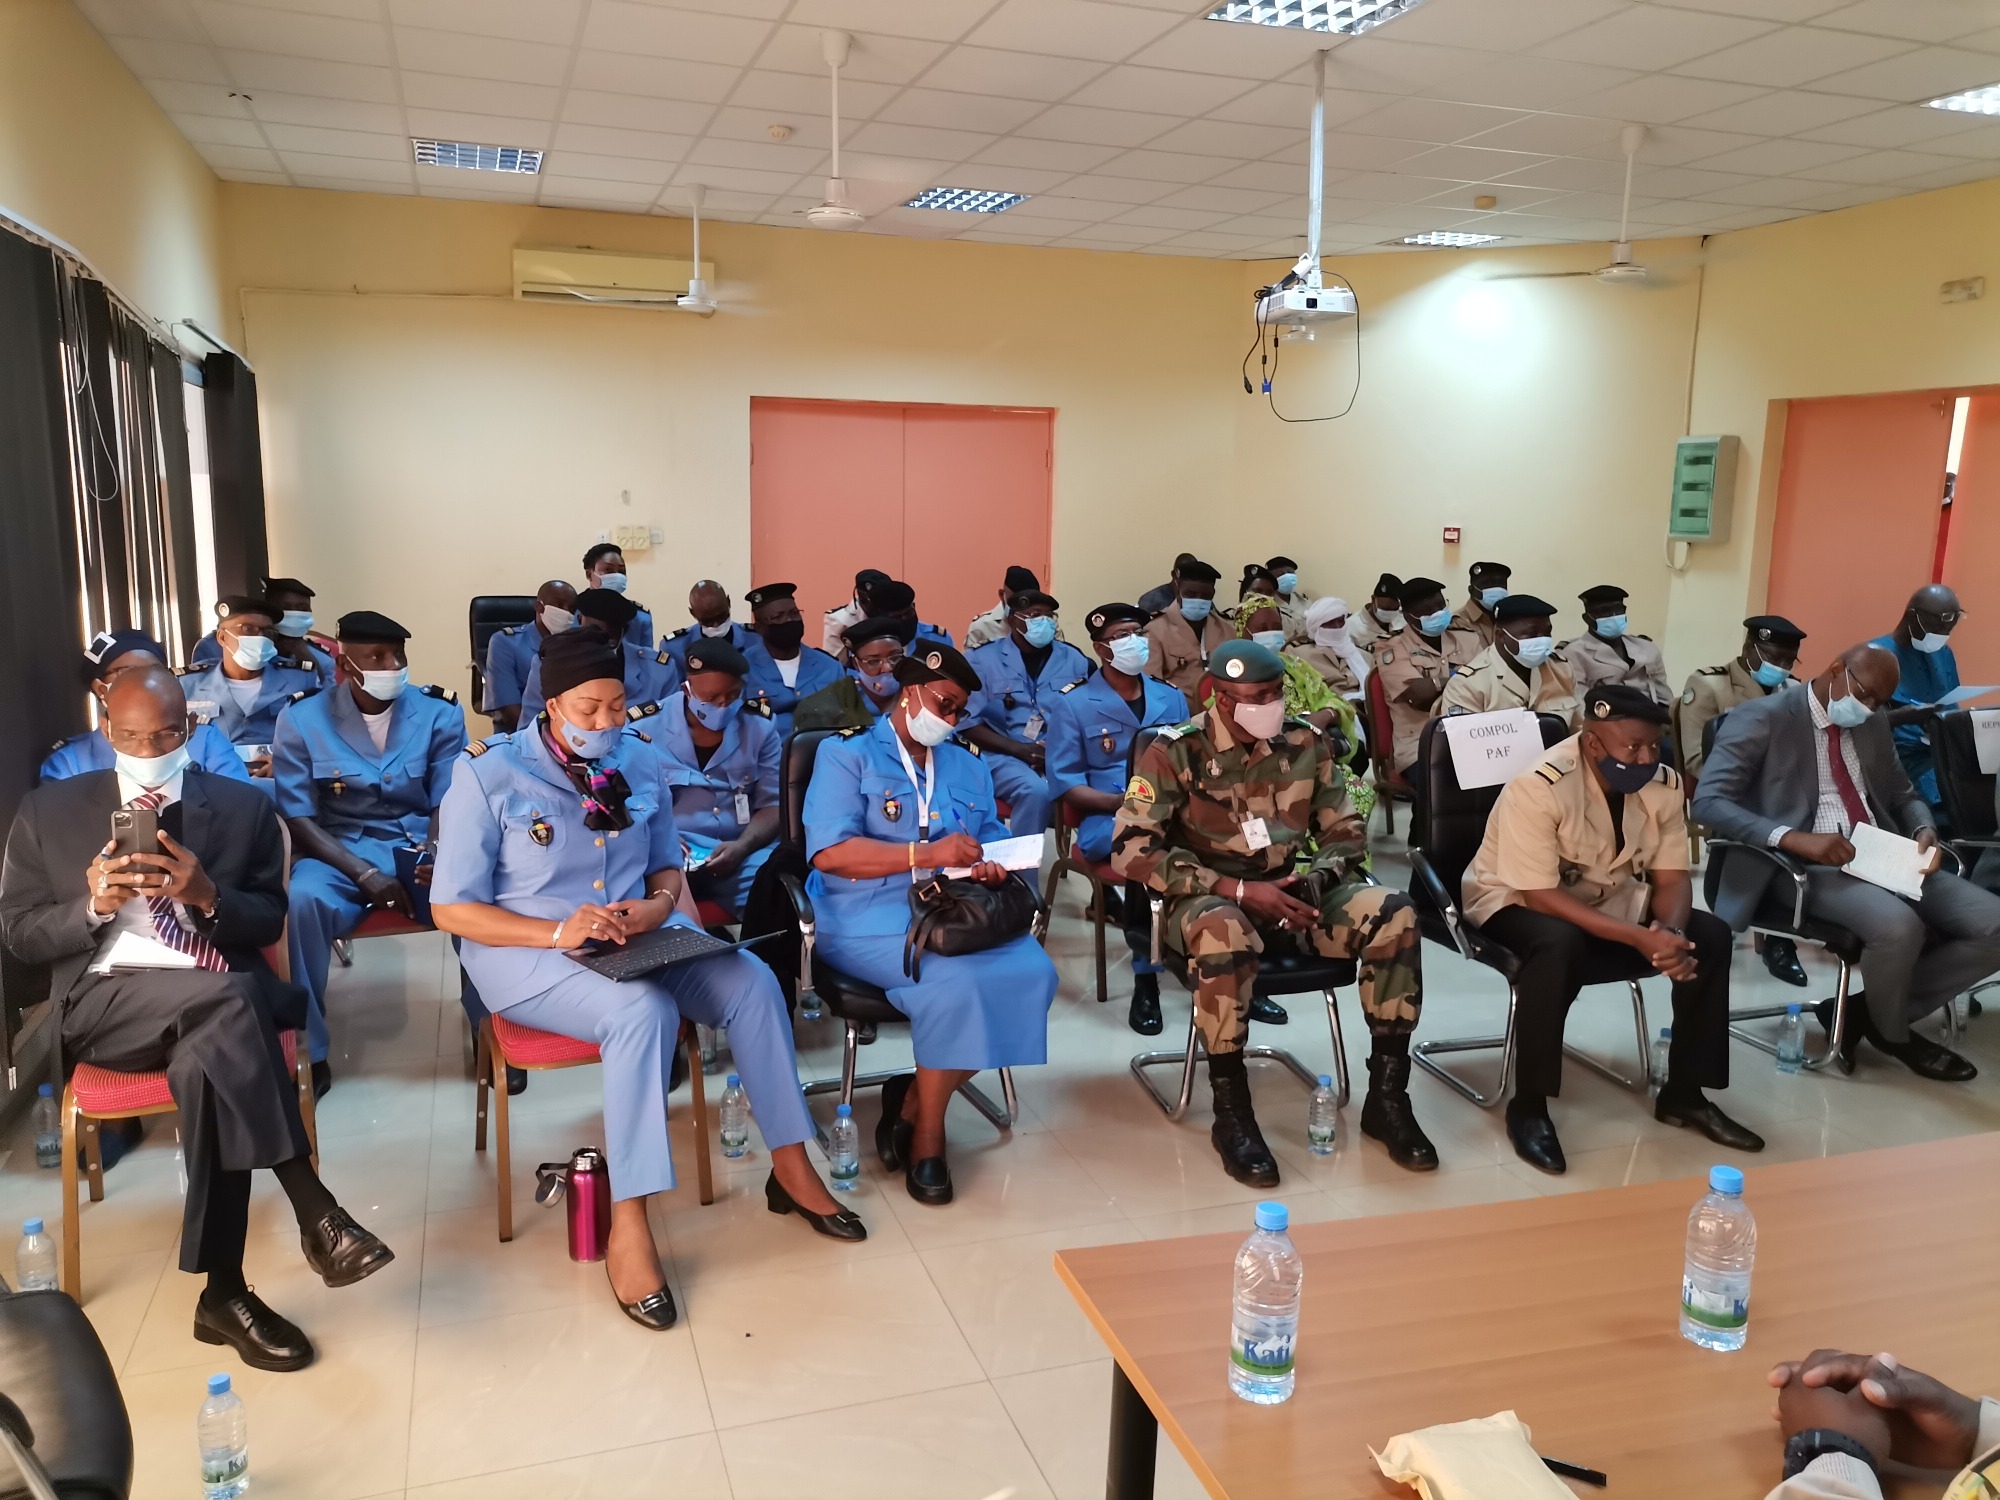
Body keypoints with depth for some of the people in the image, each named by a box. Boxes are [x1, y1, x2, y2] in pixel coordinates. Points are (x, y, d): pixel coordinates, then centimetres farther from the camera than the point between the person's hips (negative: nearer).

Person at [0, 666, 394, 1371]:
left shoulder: (245, 808, 9)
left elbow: (270, 922, 6)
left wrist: (209, 896, -15)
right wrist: (92, 905, -13)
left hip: (218, 1004, 1)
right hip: (106, 1002, -1)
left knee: (207, 1059, -36)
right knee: (225, 999, -35)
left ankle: (223, 1292, -26)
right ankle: (315, 1213, -33)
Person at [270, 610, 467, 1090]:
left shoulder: (440, 713, 2)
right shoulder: (301, 720, -1)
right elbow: (298, 817, -5)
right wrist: (365, 875, -20)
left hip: (421, 848, 1)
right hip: (338, 852, 0)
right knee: (302, 900, -35)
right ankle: (308, 1054, -19)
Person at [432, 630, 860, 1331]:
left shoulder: (638, 758, 4)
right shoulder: (488, 772, -11)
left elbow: (666, 862, 15)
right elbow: (451, 908, -11)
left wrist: (659, 905, -10)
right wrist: (558, 932, -24)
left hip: (636, 937, 5)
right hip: (526, 949, -5)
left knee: (751, 980, -18)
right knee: (643, 1010, -34)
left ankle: (791, 1169, -4)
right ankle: (628, 1226, -27)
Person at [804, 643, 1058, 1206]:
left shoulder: (968, 766, 21)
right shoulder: (847, 753, 0)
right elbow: (829, 852, -13)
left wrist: (992, 868, -8)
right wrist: (929, 854, -19)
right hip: (871, 920, -6)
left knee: (1032, 972, -21)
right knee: (954, 983, -32)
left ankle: (912, 1101, -7)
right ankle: (927, 1134, -9)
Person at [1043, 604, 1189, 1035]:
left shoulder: (1171, 697, 17)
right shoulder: (1071, 703, 3)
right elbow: (1065, 783, -3)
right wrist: (1122, 802, -17)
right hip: (1105, 819, -3)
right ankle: (1146, 979, -26)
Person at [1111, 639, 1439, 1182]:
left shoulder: (1305, 742, 2)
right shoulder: (1174, 751, -11)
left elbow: (1347, 830, 10)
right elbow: (1131, 851, -18)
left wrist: (1318, 878, -14)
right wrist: (1241, 890, -22)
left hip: (1292, 888, 5)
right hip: (1210, 896, -4)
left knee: (1394, 914, -20)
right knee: (1224, 930, -40)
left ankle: (1386, 1098, -9)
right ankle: (1231, 1114, -24)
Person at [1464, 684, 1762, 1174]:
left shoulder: (1664, 784, -10)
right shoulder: (1538, 787, -29)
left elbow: (1671, 878, -6)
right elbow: (1541, 895, -30)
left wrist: (1669, 930, -30)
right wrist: (1641, 939, -37)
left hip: (1609, 899, 7)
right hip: (1518, 902, -6)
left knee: (1710, 935, -12)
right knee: (1560, 944, -38)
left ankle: (1684, 1094, 3)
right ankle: (1528, 1107, -22)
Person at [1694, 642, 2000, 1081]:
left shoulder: (1873, 725, 17)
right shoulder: (1762, 719, -6)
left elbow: (1903, 796, 28)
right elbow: (1708, 802, -17)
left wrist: (1924, 829, 1)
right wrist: (1795, 838, -30)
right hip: (1808, 866, -8)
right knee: (1898, 926, -34)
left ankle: (1860, 1012, 0)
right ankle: (1891, 1034, 0)